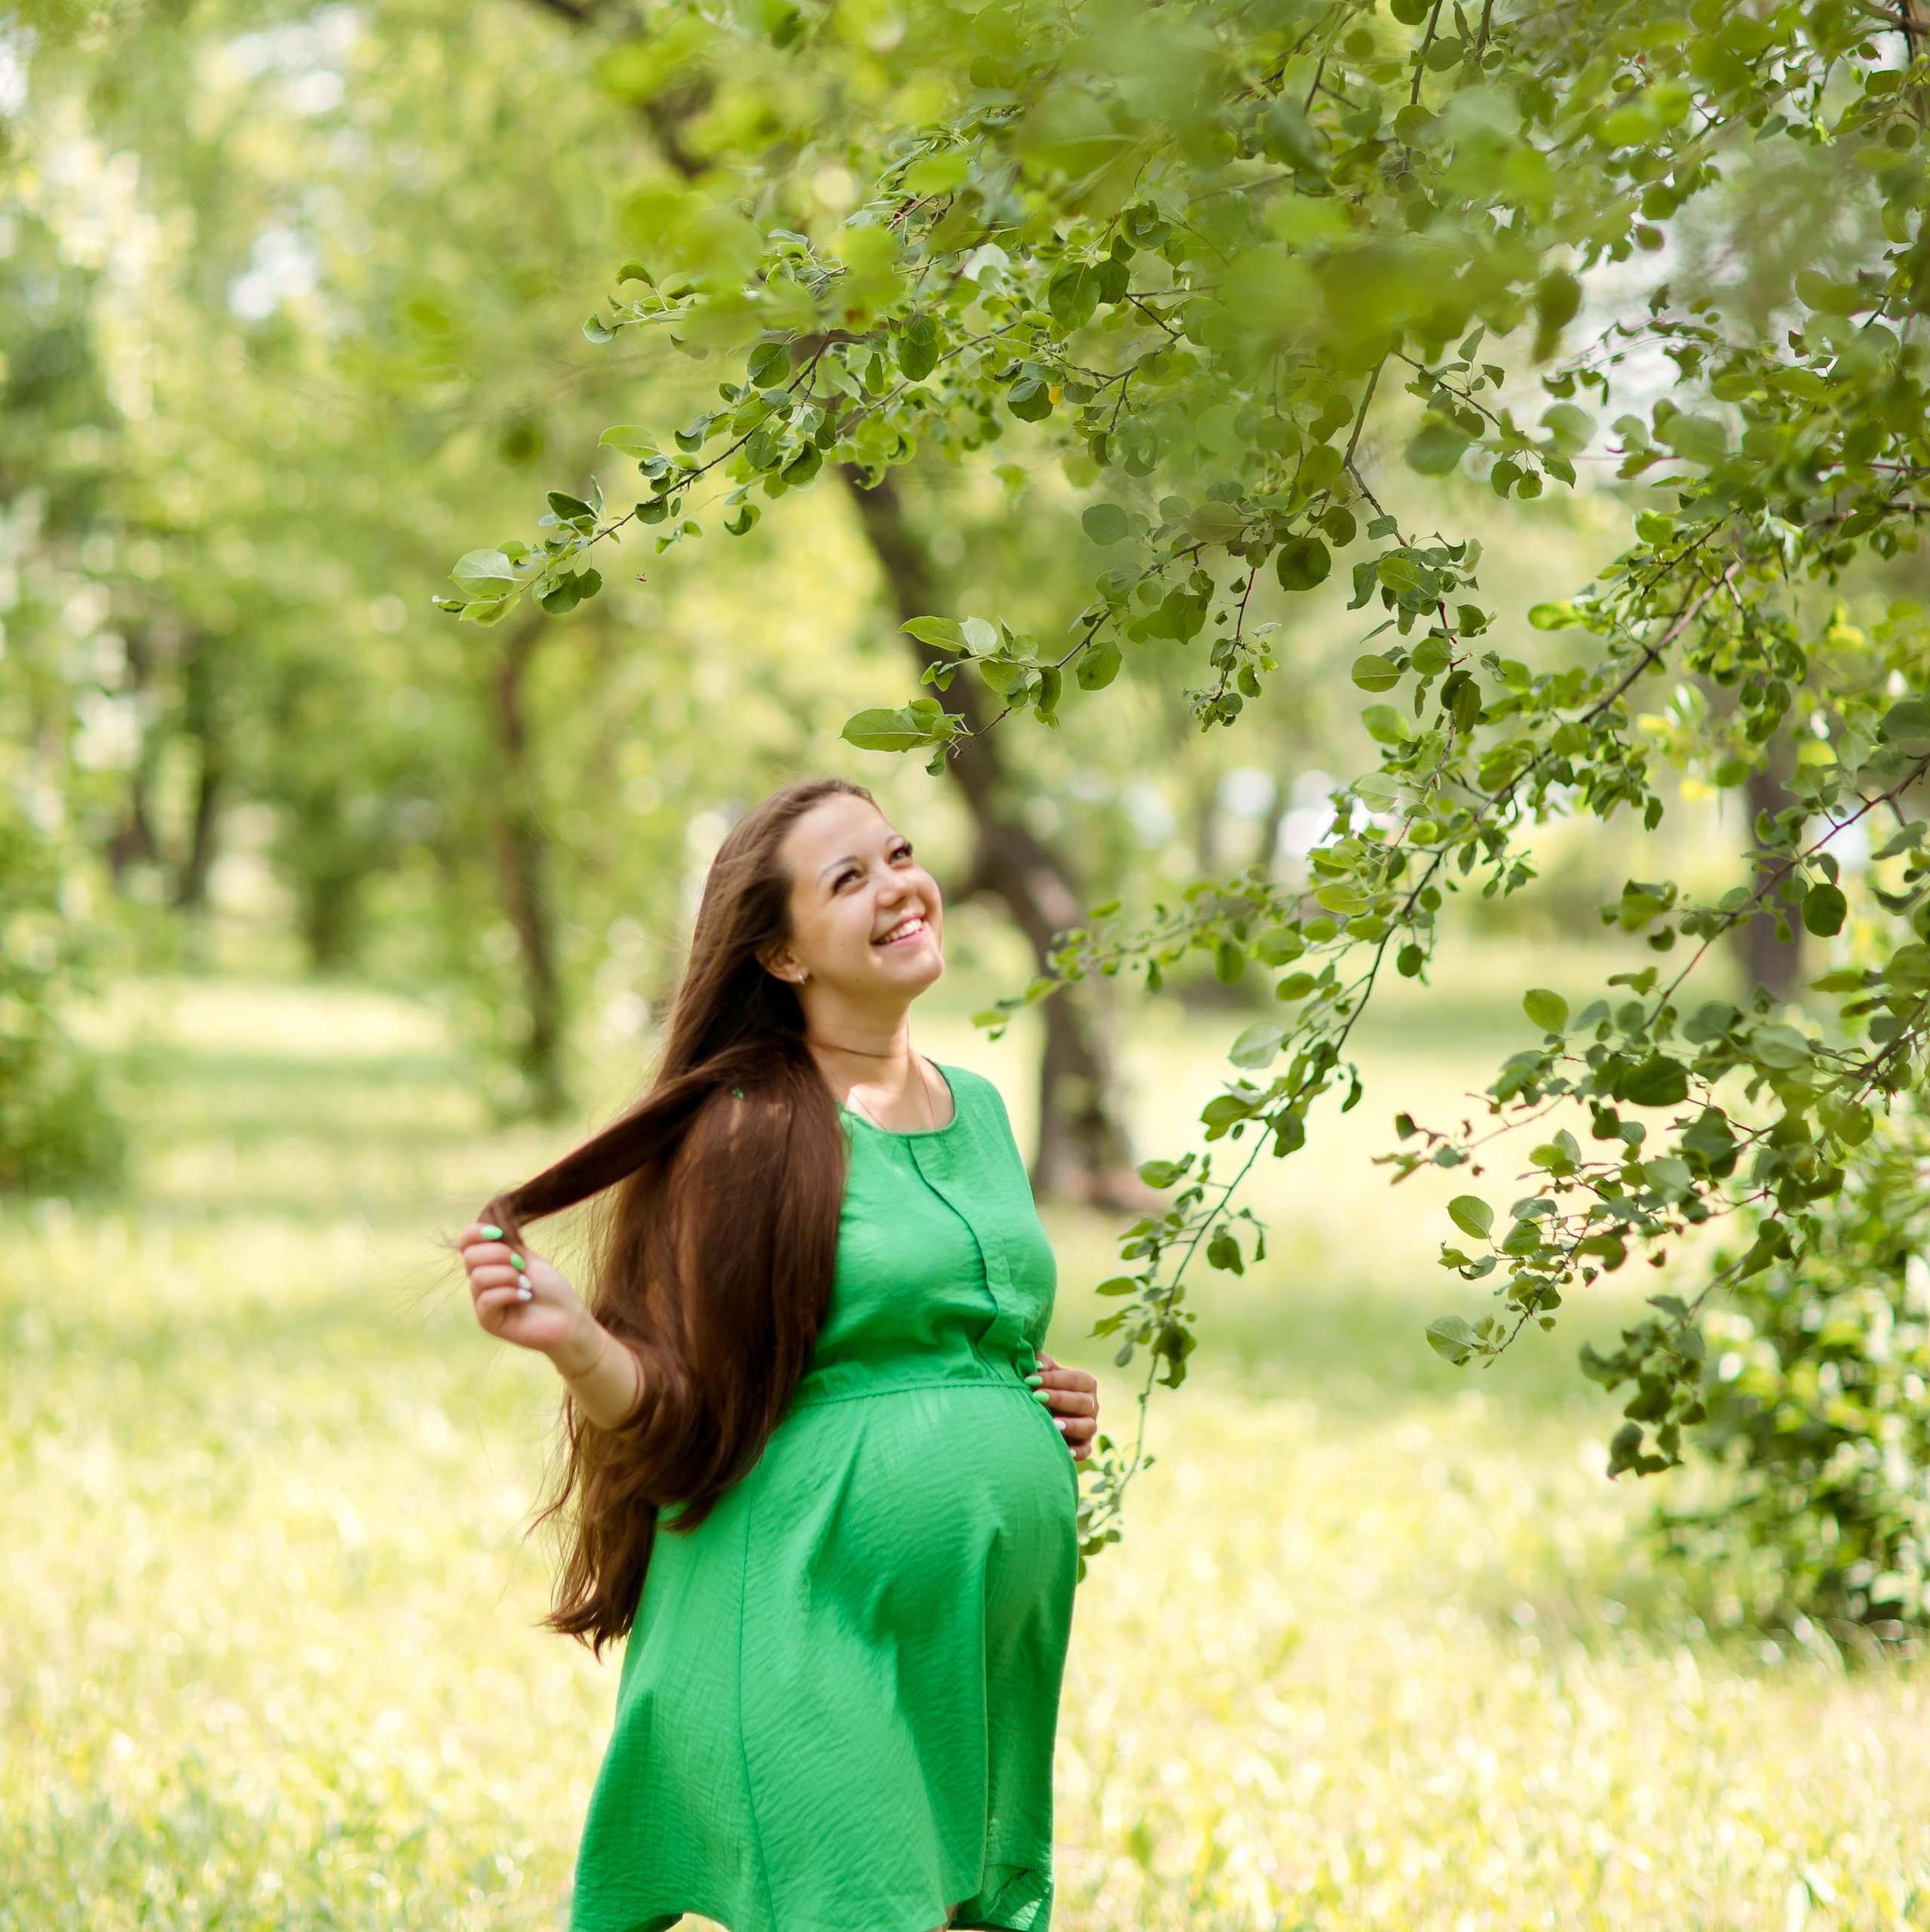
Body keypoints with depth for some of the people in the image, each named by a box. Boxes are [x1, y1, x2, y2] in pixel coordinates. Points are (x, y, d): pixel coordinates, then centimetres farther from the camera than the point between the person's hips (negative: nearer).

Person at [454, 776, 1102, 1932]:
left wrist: (1055, 1423, 8)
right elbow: (675, 1414, -8)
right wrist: (576, 1342, -27)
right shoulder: (754, 1129, -7)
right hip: (804, 1622, -7)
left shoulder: (978, 1109, 14)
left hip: (987, 1653, 7)